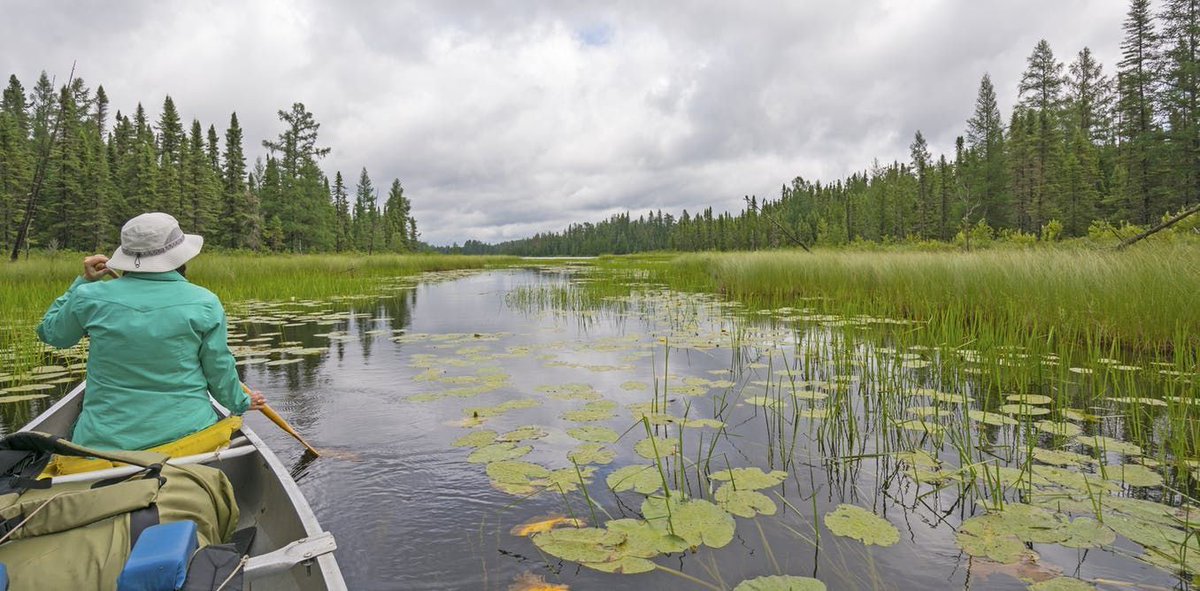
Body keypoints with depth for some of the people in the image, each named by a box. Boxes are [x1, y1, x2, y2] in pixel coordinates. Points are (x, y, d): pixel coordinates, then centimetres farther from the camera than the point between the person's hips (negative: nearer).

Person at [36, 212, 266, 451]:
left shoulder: (91, 297, -2)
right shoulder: (204, 303, -6)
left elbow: (50, 332, 20)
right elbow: (220, 370, 2)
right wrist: (241, 403, 20)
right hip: (186, 432, -2)